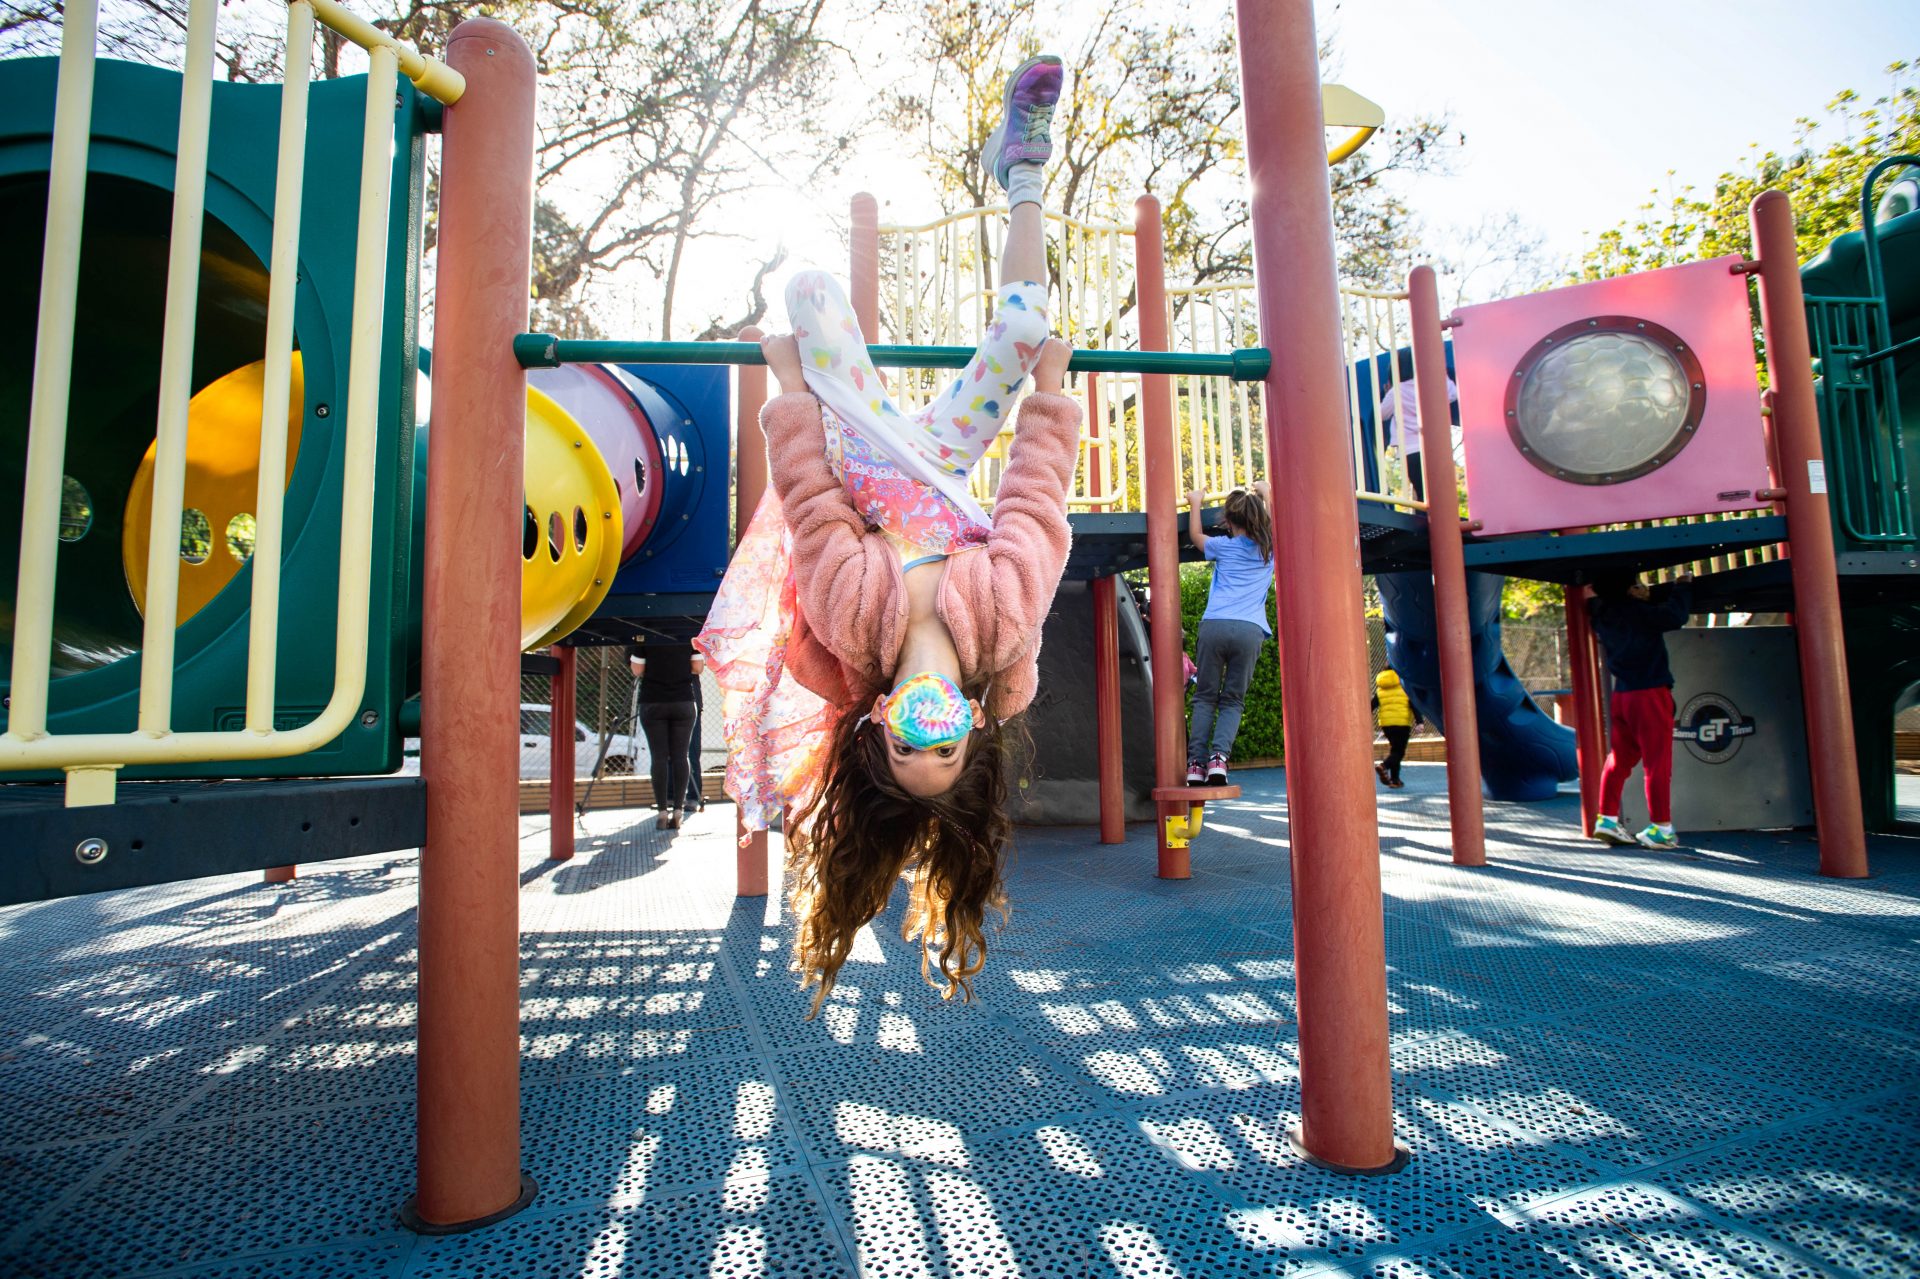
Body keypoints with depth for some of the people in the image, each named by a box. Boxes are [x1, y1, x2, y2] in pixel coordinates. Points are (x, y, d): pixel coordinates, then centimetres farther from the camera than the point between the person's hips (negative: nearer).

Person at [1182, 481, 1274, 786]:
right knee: (1233, 700, 7)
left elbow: (1196, 535, 34)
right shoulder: (1270, 547, 17)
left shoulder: (1224, 546, 13)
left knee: (1204, 697, 7)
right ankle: (1219, 755, -16)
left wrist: (1195, 503, 46)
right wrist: (1264, 494, 53)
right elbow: (1272, 524, 41)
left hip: (1214, 626, -1)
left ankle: (1196, 763, -5)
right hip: (1249, 631, 1)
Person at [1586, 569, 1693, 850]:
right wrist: (1684, 587, -2)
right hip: (1650, 694, -7)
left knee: (1619, 759, 13)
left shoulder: (1602, 614, 7)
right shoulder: (1636, 612, -14)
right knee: (1657, 761, -1)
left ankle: (1607, 819, 13)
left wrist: (1673, 589, 18)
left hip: (1621, 697, 7)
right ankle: (1661, 827, 4)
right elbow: (1676, 616, -19)